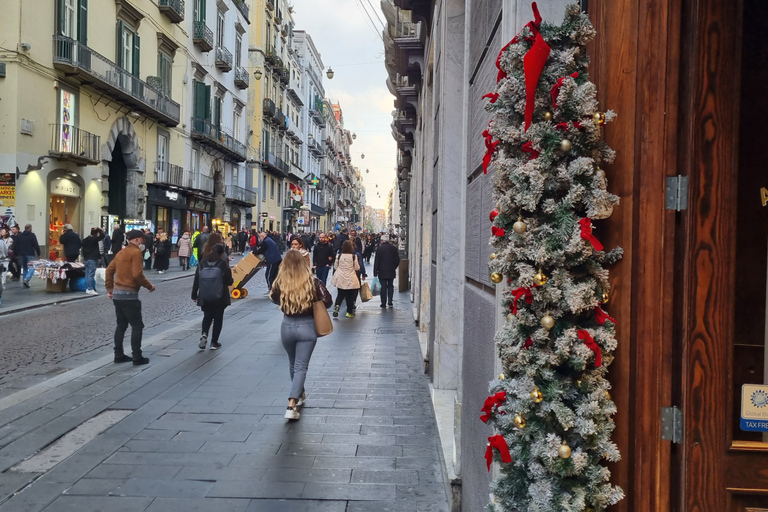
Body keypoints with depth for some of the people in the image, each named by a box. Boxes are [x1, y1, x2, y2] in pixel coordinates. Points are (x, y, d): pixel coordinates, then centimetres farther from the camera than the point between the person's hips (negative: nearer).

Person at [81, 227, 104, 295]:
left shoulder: (85, 240, 14)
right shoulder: (93, 239, -14)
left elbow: (83, 250, 19)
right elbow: (102, 235, -20)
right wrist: (98, 229, -7)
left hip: (87, 258, 9)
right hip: (92, 259, -9)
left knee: (87, 274, 12)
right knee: (91, 274, -10)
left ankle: (87, 288, 16)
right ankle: (90, 289, -12)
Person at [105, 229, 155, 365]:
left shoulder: (121, 252, 14)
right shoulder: (136, 252, -11)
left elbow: (109, 270, 15)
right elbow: (137, 274, -20)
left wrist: (109, 288, 19)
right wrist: (149, 286, -9)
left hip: (117, 293, 8)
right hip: (129, 294, -8)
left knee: (121, 325, 16)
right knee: (137, 326, -1)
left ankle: (119, 355, 18)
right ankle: (137, 357, -1)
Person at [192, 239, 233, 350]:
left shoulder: (202, 263, -4)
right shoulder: (223, 264, -12)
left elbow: (196, 280, -2)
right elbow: (229, 281, -9)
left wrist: (194, 295, 7)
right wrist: (231, 281, 15)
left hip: (205, 297, 3)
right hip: (219, 297, -2)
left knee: (207, 316, 19)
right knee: (218, 318, 11)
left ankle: (204, 334, -5)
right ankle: (214, 342, 11)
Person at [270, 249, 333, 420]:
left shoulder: (280, 283, -8)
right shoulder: (312, 282, -11)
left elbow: (274, 299, 11)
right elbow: (327, 301, -9)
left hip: (287, 326, 2)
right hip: (307, 327, -2)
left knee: (293, 364, 24)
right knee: (301, 367, 1)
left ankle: (300, 395, 42)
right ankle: (291, 406, -11)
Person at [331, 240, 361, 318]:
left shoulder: (339, 256, -5)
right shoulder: (354, 257, -12)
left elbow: (335, 267, 5)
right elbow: (357, 268, -5)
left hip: (340, 279, 2)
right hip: (350, 279, -2)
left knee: (340, 294, 14)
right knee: (350, 296, 9)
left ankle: (337, 307, -8)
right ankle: (349, 312, 13)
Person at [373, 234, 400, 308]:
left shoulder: (379, 249, -8)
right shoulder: (394, 248, 1)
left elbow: (376, 261, -7)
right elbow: (397, 260, 4)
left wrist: (375, 272, -3)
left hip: (382, 272, -3)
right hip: (391, 272, 3)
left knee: (383, 287, 1)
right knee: (390, 286, 11)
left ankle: (383, 303, 2)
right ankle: (390, 302, 6)